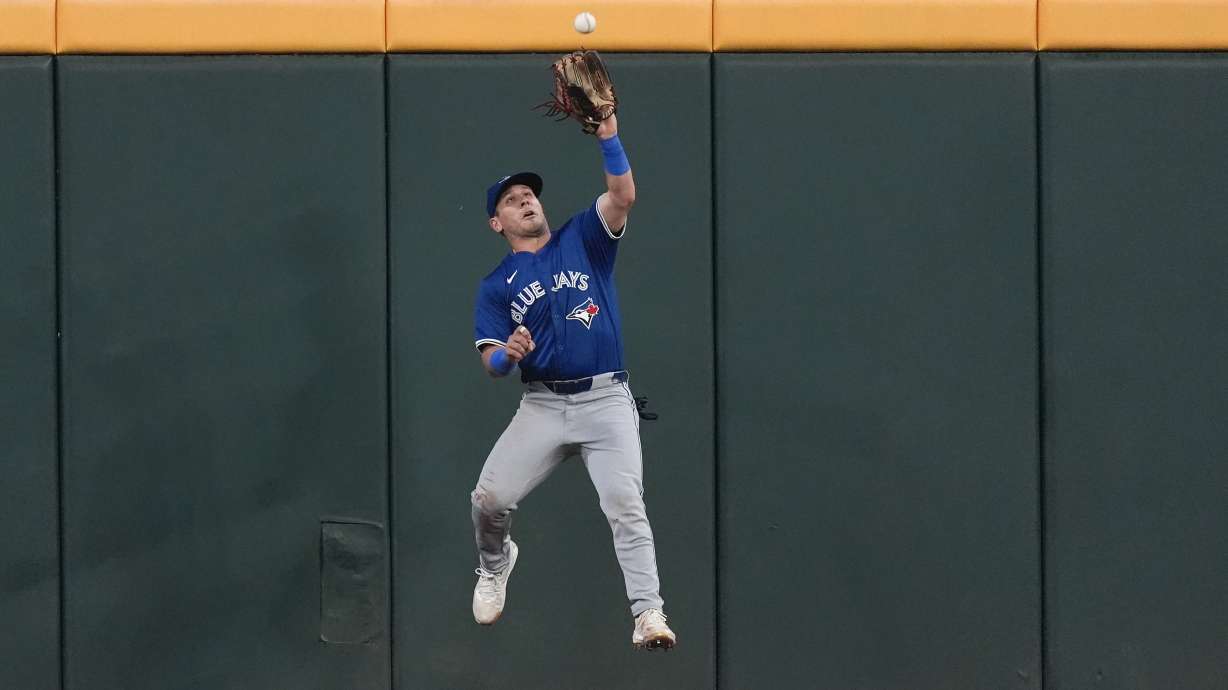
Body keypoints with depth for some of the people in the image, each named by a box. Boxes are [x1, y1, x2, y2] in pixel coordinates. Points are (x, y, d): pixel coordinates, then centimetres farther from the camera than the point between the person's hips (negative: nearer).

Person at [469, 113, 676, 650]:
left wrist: (608, 135, -17)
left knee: (625, 506, -16)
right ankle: (495, 564, 24)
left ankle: (649, 614, -20)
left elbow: (623, 195, -5)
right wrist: (509, 353, -22)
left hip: (606, 400, -1)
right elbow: (492, 364, 2)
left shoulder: (581, 239, 12)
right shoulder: (496, 287, 11)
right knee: (489, 499, -9)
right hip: (542, 405, 1)